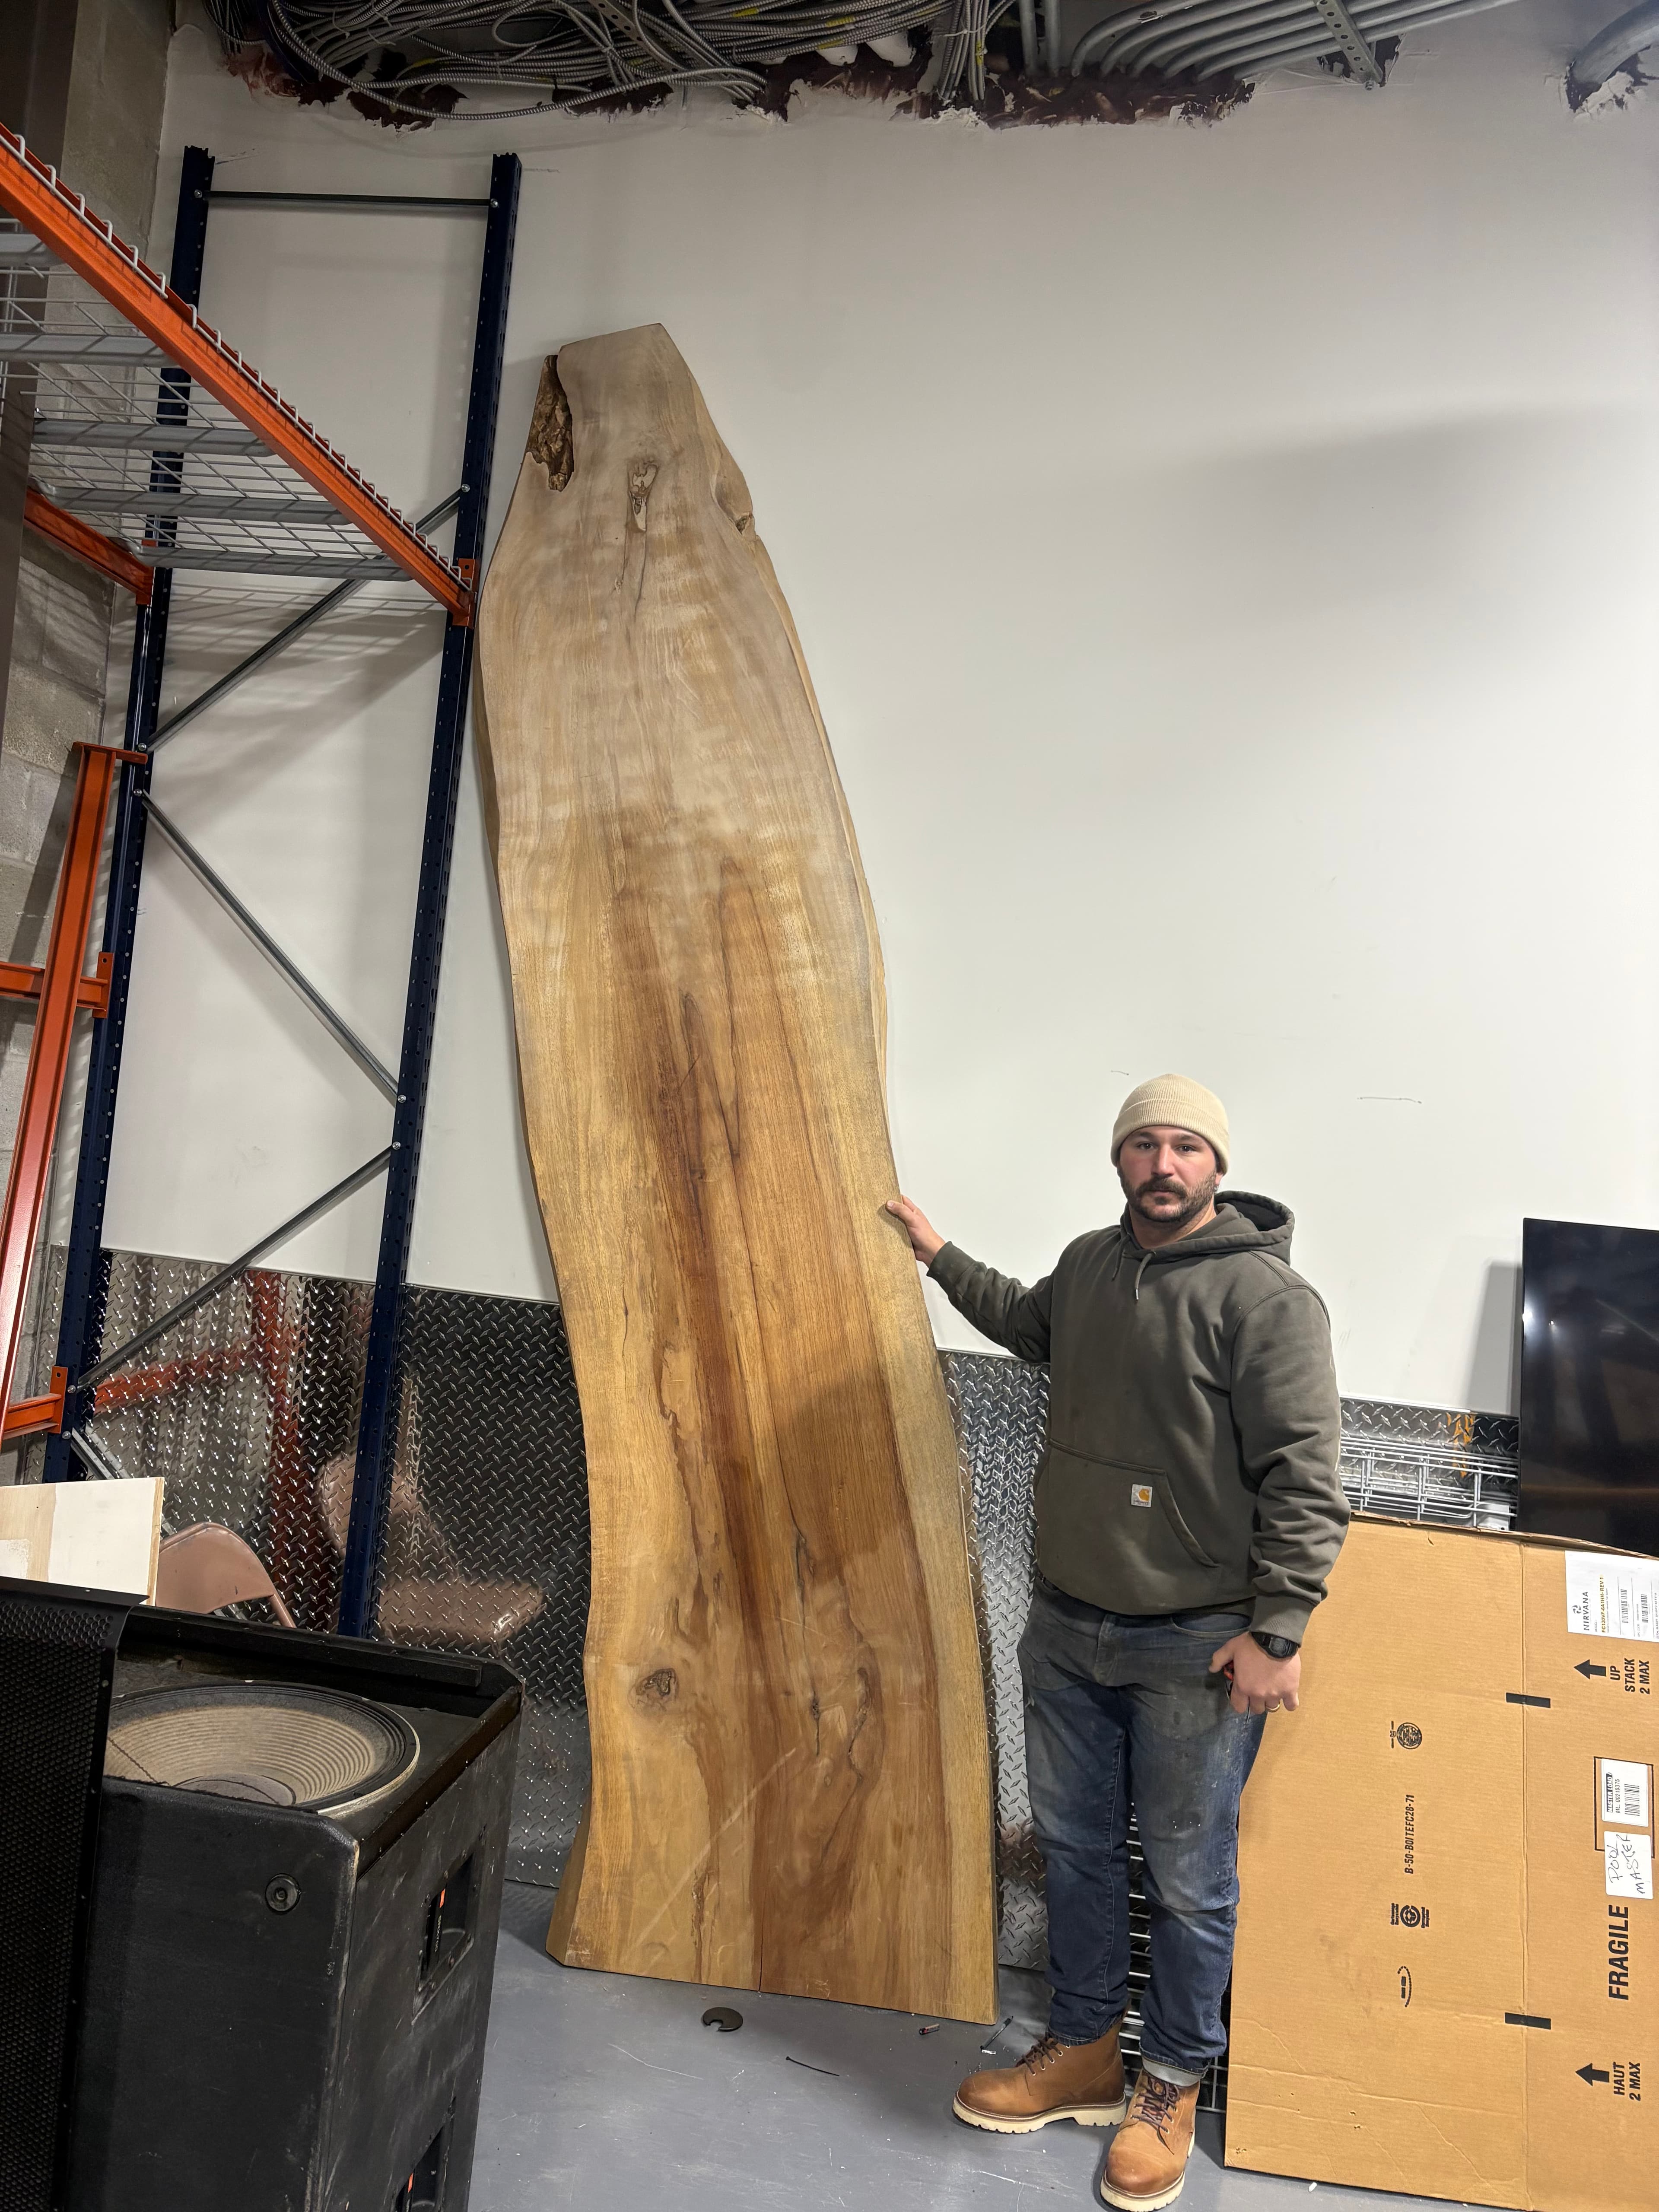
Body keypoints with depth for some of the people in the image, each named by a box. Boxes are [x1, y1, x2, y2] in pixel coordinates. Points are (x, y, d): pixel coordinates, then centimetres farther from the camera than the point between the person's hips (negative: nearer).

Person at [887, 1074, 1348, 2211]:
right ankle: (1084, 2051, 41)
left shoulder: (1267, 1295, -17)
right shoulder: (1090, 1262, 4)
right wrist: (943, 1257, 30)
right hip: (1067, 1625, 7)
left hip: (1195, 1651, -6)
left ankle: (1173, 2089, 34)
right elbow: (1032, 1323, 28)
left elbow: (1306, 1479, -18)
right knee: (1073, 1843, 20)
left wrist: (1276, 1630, -19)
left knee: (1188, 1879, 11)